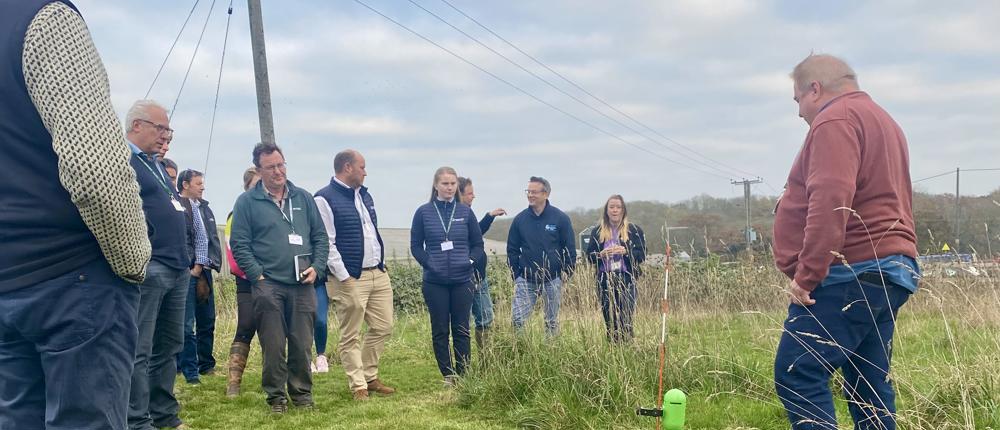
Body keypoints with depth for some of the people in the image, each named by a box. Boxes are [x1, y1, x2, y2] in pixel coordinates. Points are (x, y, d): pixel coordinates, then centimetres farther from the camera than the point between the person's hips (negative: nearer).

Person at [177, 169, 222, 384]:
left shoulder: (205, 208, 17)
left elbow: (213, 238, 13)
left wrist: (201, 265, 1)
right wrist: (192, 266, -12)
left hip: (203, 270, 7)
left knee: (207, 320, 12)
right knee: (187, 324, -4)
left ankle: (206, 364, 23)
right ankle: (190, 370, 1)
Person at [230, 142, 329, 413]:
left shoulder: (303, 198, 12)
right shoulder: (247, 202, 2)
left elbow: (320, 236, 14)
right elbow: (239, 244, -1)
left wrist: (317, 267, 0)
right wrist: (258, 276, -9)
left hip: (302, 285, 3)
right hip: (268, 285, -2)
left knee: (302, 344, 5)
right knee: (273, 345, 1)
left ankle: (302, 393, 19)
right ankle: (276, 396, 13)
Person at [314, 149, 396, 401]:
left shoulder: (365, 195, 16)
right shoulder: (325, 199, -10)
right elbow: (326, 244, -15)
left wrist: (382, 265, 15)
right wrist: (344, 277, -17)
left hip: (378, 274, 8)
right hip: (350, 278, -8)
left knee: (383, 327, 10)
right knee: (351, 336, 1)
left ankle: (370, 377, 24)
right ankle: (358, 386, 11)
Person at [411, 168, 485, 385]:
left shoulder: (465, 212, 4)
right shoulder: (424, 212, 0)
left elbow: (477, 243, 10)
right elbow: (416, 246, 2)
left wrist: (470, 261, -6)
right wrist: (430, 264, -10)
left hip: (462, 280, 1)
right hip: (435, 282, -1)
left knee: (461, 330, 5)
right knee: (440, 331, 5)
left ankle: (463, 375, 12)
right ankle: (447, 375, 15)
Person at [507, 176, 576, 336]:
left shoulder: (560, 218, -4)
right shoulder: (520, 219, 2)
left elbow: (570, 249, 0)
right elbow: (512, 250, 8)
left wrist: (567, 275, -2)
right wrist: (516, 276, 3)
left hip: (553, 280, -1)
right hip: (526, 281, 1)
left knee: (552, 322, 9)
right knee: (517, 319, -8)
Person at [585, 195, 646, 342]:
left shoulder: (634, 230, 5)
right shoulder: (597, 232, 11)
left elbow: (641, 255, 1)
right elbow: (589, 256, 10)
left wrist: (626, 251, -16)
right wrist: (600, 255, -10)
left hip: (626, 279, -2)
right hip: (605, 279, 2)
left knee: (625, 318, -7)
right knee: (609, 319, 4)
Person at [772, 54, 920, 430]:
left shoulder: (835, 119, -8)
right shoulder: (881, 119, 26)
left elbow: (830, 201, -21)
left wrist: (806, 274, -21)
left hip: (851, 273, -10)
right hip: (889, 270, 10)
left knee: (797, 375, -11)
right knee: (870, 384, 10)